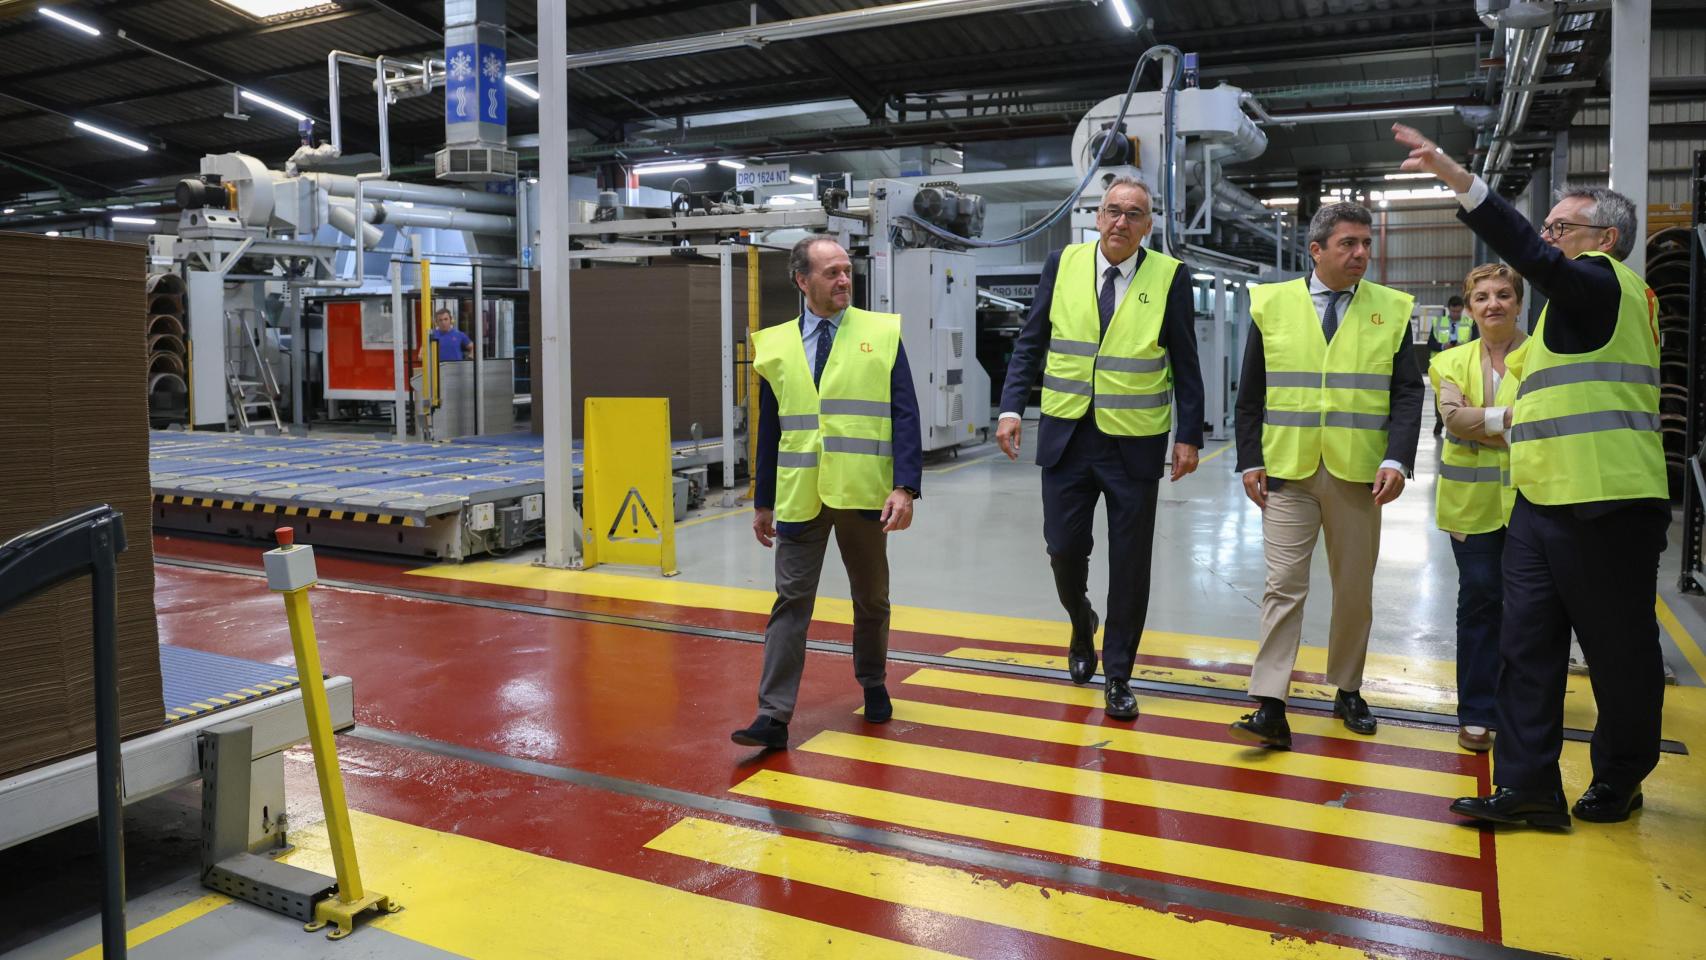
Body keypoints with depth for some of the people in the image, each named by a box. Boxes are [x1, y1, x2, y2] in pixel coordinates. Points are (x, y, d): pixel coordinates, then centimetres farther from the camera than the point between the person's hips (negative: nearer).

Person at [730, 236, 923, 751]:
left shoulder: (882, 334, 0)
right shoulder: (775, 345, 6)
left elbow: (905, 416, -4)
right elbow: (770, 430, 10)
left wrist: (905, 486, -14)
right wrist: (763, 501, 11)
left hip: (863, 493, 0)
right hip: (800, 496, 1)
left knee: (871, 599, 14)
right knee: (791, 601, -1)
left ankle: (872, 684, 37)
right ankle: (773, 716, 2)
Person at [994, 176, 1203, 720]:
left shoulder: (1169, 277, -3)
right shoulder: (1063, 264, 2)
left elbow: (1185, 364, 1)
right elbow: (1031, 343, 5)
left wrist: (1189, 436, -3)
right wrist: (1011, 408, -4)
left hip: (1135, 444, -1)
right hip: (1066, 436, 1)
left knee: (1130, 564, 6)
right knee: (1064, 548, 6)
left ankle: (1118, 677, 21)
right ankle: (1082, 623, 40)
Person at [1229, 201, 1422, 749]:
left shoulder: (1392, 310, 5)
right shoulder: (1272, 304, 3)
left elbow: (1407, 392, 2)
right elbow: (1250, 393, 5)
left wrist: (1397, 461, -12)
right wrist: (1250, 461, -2)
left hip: (1358, 473, 1)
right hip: (1286, 472, -1)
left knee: (1355, 590, 11)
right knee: (1284, 586, -4)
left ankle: (1347, 692, 28)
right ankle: (1270, 708, -4)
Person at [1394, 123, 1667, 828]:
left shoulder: (1602, 282, -7)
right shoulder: (1583, 299, 22)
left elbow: (1528, 254, -26)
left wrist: (1457, 177, -33)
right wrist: (1508, 419, 20)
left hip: (1605, 506, -9)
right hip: (1543, 503, 10)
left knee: (1620, 650, 7)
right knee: (1526, 644, 3)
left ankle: (1620, 779, 23)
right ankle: (1528, 785, 5)